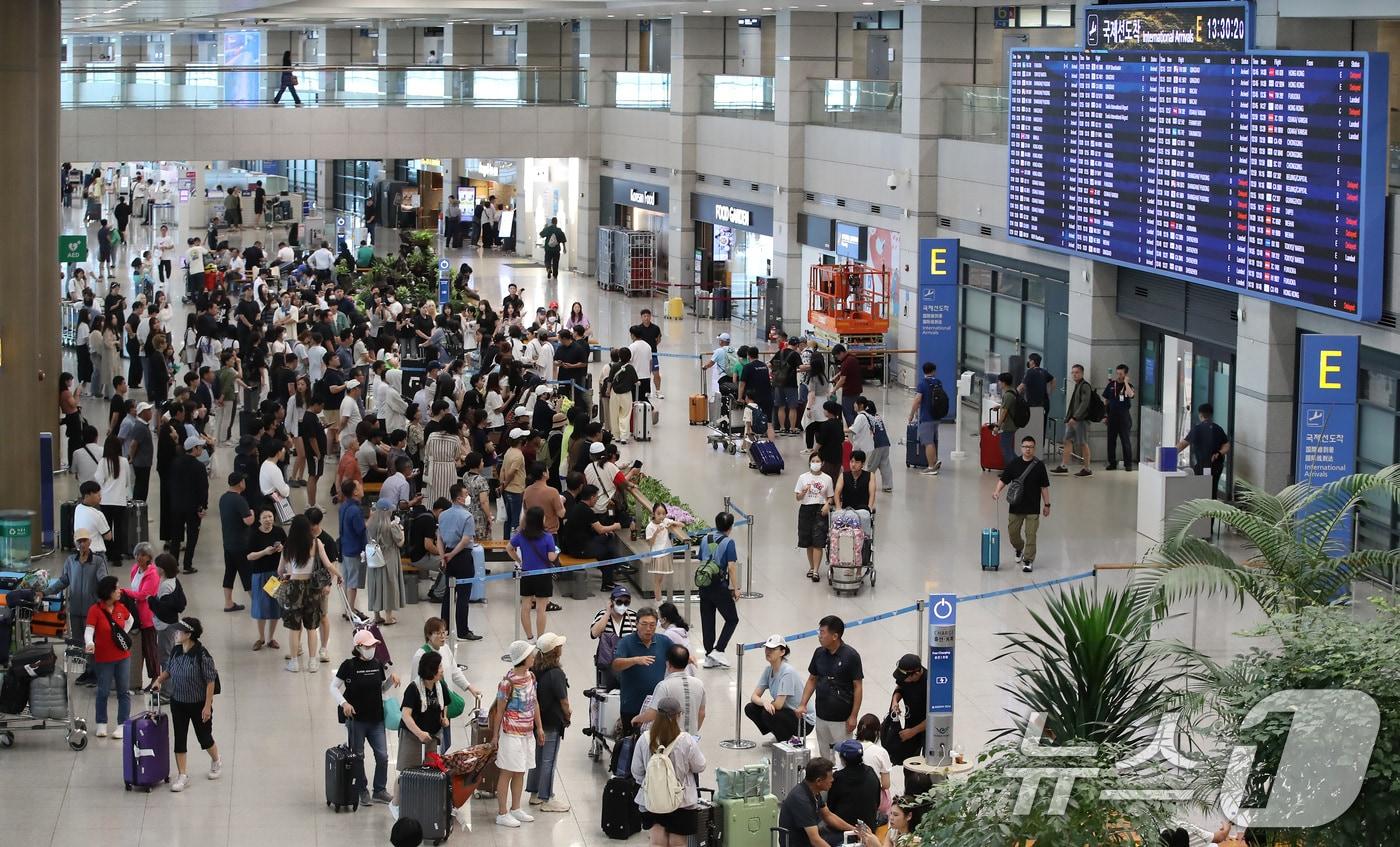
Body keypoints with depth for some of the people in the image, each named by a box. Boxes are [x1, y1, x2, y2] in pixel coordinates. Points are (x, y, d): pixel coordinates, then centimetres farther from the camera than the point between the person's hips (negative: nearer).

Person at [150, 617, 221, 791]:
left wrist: (208, 706, -19)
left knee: (204, 737, 12)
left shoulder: (202, 655, -22)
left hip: (198, 704, -5)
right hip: (178, 703, 5)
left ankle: (216, 762, 40)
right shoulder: (176, 651, -4)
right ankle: (183, 776, 12)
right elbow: (169, 670, 14)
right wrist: (159, 680, -6)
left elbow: (210, 681, -18)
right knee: (179, 738, 4)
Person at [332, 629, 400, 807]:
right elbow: (334, 687, -6)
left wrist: (392, 678, -2)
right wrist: (344, 703, -21)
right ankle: (363, 791, 20)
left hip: (376, 718, 4)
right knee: (358, 757, 6)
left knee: (382, 755, 1)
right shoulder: (349, 666, -9)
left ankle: (379, 790, 16)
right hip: (356, 718, -4)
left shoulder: (377, 665, 5)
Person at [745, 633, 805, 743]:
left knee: (768, 714, -30)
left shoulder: (788, 672, -25)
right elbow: (754, 696, -3)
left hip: (803, 721, -8)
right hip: (786, 712, 8)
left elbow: (778, 704, -27)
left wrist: (768, 704, -6)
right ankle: (779, 737, 10)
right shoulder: (768, 669, 0)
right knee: (750, 708, -5)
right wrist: (764, 702, -25)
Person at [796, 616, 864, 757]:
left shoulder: (850, 655, -14)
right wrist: (803, 704, 2)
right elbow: (812, 680, 12)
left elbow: (858, 686, -11)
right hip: (821, 717, 6)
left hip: (842, 718, -6)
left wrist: (854, 716, -13)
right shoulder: (819, 653, 2)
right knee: (824, 756, 13)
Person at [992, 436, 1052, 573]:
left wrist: (1046, 504, 2)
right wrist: (997, 491, -17)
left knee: (1031, 534, -4)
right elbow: (1003, 480, 2)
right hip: (1015, 506, 2)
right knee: (1012, 531, 11)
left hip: (1033, 507, -2)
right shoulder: (1013, 464, -1)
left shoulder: (1039, 465, -4)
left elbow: (1044, 487, 1)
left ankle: (1028, 560, 4)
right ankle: (1019, 549, 40)